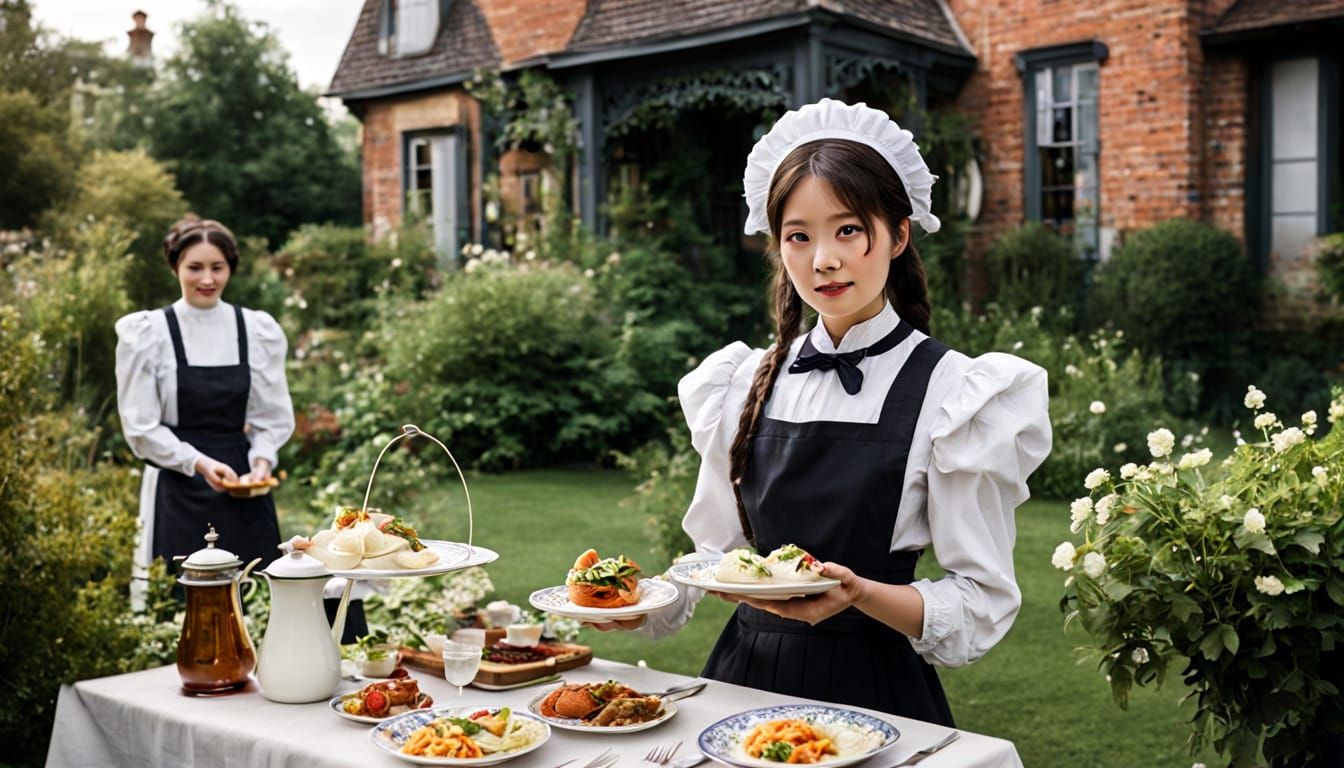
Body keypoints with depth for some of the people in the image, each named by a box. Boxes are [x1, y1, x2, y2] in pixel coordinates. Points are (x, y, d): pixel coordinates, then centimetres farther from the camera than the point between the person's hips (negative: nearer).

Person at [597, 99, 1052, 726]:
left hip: (870, 686, -4)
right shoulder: (746, 384, 2)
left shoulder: (950, 391, -10)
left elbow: (981, 603, -10)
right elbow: (719, 550, 10)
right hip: (745, 673, 4)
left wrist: (861, 594, -26)